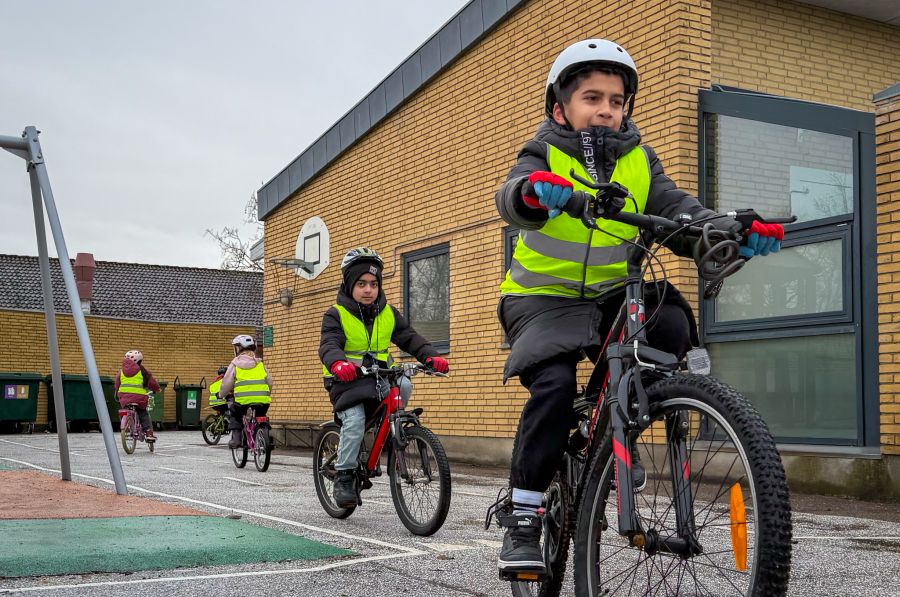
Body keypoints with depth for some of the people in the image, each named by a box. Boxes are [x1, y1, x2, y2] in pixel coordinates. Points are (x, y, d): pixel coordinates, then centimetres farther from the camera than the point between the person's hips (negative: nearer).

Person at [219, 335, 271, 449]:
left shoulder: (235, 364, 5)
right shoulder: (260, 364, 14)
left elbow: (226, 385, 5)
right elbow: (269, 383, 15)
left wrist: (221, 394, 25)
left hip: (243, 402, -3)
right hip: (263, 403, 3)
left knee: (233, 409, 27)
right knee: (260, 415, 33)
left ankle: (235, 437, 12)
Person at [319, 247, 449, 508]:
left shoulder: (388, 313, 7)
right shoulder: (336, 315, -5)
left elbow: (409, 337, -2)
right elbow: (329, 345, -21)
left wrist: (431, 357, -22)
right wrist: (338, 363, -45)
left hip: (379, 378, 5)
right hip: (347, 380, -4)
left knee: (403, 386, -21)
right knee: (354, 421, -23)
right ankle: (344, 476, -9)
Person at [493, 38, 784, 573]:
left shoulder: (639, 163, 4)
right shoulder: (545, 156, -7)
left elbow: (678, 210, -11)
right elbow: (512, 198, -29)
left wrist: (732, 232, -32)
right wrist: (535, 190, -54)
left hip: (612, 294, 4)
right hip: (545, 298, -3)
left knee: (671, 324, -25)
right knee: (555, 385, -26)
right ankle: (522, 517, -12)